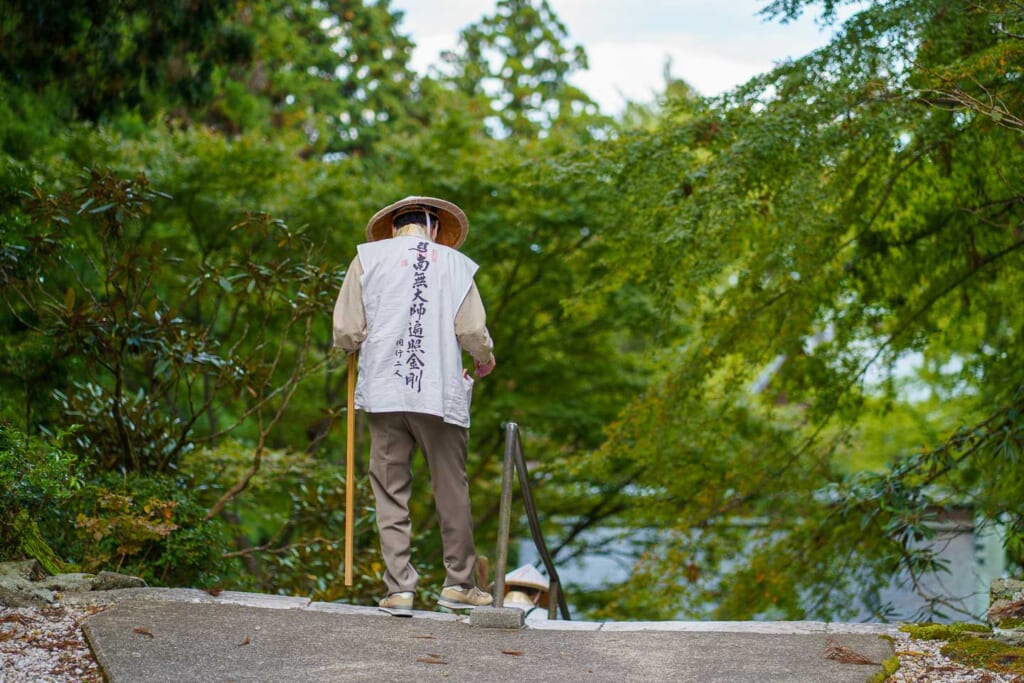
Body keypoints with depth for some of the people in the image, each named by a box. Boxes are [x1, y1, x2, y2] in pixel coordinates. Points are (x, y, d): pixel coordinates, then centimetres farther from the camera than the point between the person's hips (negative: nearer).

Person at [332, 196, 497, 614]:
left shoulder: (369, 257, 7)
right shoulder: (455, 263, 8)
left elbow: (346, 332, 1)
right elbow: (472, 331, -1)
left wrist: (356, 345, 24)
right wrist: (485, 359, 20)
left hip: (384, 392, 0)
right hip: (441, 394, 0)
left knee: (391, 493, 5)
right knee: (452, 490, 10)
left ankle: (400, 588, 2)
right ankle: (458, 583, 15)